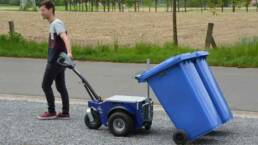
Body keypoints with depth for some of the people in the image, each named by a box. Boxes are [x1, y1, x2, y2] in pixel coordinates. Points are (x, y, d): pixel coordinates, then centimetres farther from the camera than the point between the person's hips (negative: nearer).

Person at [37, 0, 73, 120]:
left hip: (55, 61, -9)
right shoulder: (52, 24, 16)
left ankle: (51, 112, 4)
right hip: (58, 61, 9)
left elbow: (65, 38, -30)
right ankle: (65, 112, 13)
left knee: (46, 85, -3)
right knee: (61, 87, 10)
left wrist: (69, 53, -44)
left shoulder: (57, 23, -14)